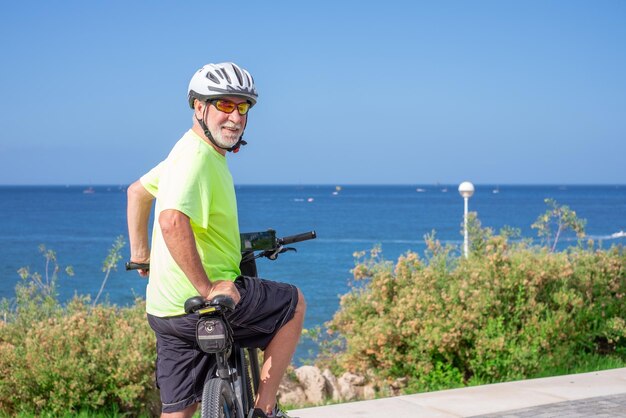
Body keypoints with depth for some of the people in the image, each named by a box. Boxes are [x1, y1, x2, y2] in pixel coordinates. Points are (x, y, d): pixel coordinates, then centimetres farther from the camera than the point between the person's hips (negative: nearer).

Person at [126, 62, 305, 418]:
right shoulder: (198, 155, -17)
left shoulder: (192, 151, 15)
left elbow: (137, 192, 30)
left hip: (168, 310, 9)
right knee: (295, 304, 13)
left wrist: (140, 253, 31)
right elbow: (173, 221, -33)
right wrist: (207, 289, -28)